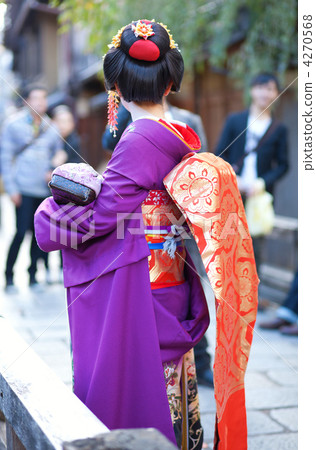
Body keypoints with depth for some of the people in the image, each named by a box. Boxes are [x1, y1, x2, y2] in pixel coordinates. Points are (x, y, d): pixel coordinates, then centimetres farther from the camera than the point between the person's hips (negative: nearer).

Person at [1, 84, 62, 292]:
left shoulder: (50, 128, 11)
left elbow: (58, 156, 21)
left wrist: (53, 172, 1)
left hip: (44, 189, 4)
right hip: (23, 189, -4)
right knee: (21, 232, -9)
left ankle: (33, 276, 17)